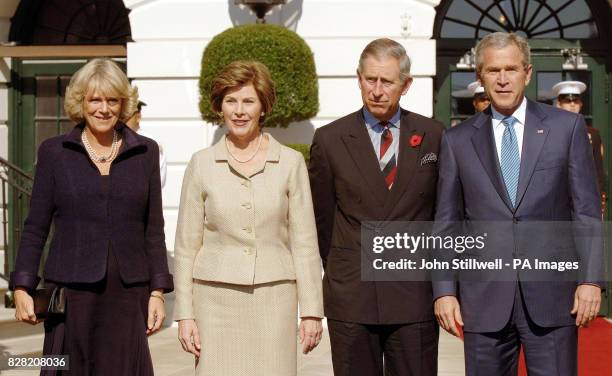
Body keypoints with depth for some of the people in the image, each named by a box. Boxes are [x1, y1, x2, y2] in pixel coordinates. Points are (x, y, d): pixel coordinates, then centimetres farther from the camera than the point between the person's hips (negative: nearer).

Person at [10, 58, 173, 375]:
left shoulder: (145, 152, 7)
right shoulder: (54, 151, 4)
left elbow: (154, 229, 8)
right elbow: (36, 226, 5)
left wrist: (158, 291, 3)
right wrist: (22, 288, -3)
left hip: (127, 292, 1)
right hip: (71, 290, -1)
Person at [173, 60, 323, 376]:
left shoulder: (290, 163, 3)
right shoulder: (202, 164, 4)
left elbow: (305, 243, 5)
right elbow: (186, 246, 7)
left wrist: (311, 311, 2)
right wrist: (184, 314, 2)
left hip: (273, 297, 0)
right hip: (216, 299, 0)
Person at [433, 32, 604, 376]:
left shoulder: (567, 127, 4)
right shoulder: (457, 141, 7)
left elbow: (587, 211, 2)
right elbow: (447, 223, 7)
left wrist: (591, 280, -6)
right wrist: (444, 291, 0)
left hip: (552, 296, -1)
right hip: (484, 300, 1)